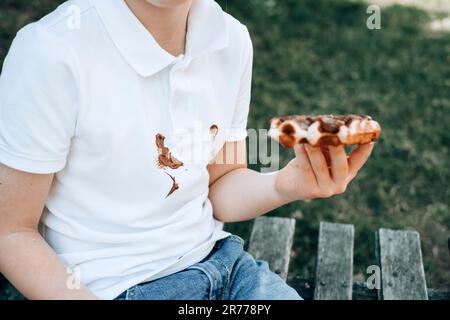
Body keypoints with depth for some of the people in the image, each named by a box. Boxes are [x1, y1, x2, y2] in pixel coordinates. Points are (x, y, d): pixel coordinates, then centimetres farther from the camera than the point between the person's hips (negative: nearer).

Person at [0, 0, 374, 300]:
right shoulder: (54, 52, -20)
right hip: (116, 287, -5)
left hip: (221, 260, 6)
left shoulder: (231, 39, -2)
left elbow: (221, 189, 5)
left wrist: (287, 185, -15)